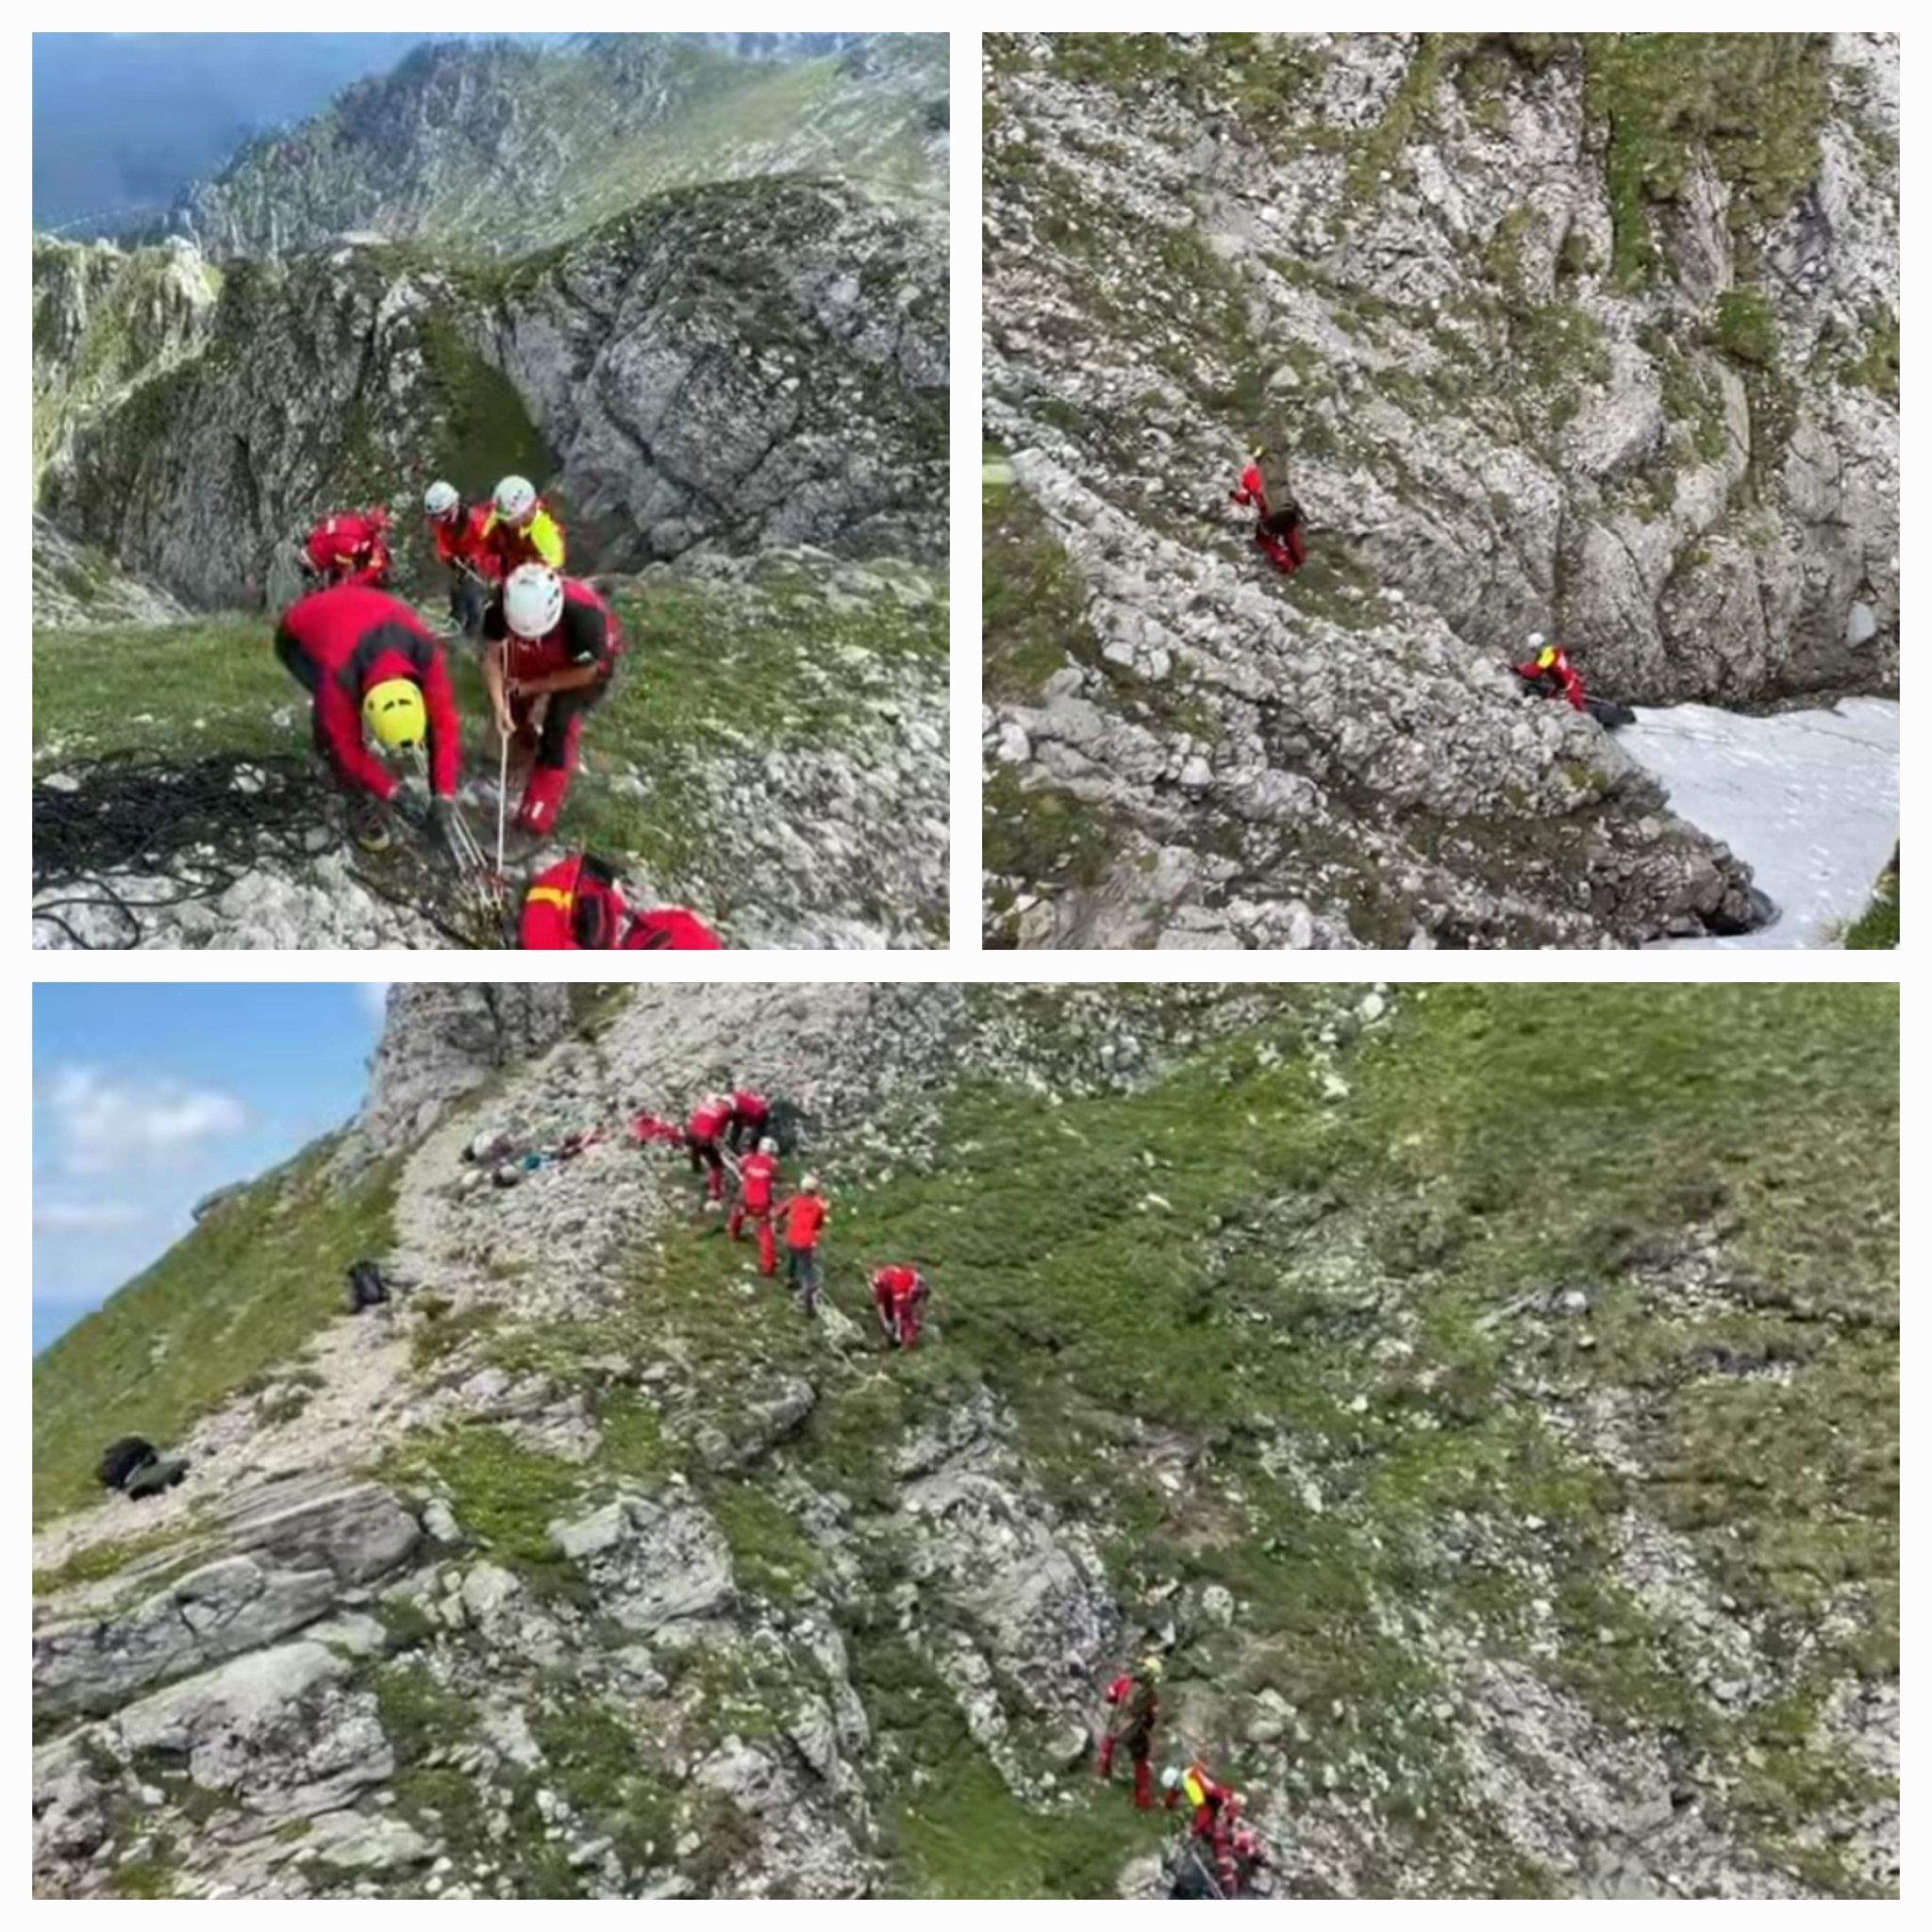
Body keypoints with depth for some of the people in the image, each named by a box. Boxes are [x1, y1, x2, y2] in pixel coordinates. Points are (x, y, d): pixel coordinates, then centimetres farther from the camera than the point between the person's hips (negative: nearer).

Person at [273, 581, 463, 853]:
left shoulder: (425, 651, -36)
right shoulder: (338, 674, -44)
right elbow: (347, 745, -29)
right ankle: (361, 803, -12)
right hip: (298, 637, -4)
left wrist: (445, 795, -28)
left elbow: (444, 721, -28)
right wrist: (388, 790, -21)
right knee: (334, 726, -29)